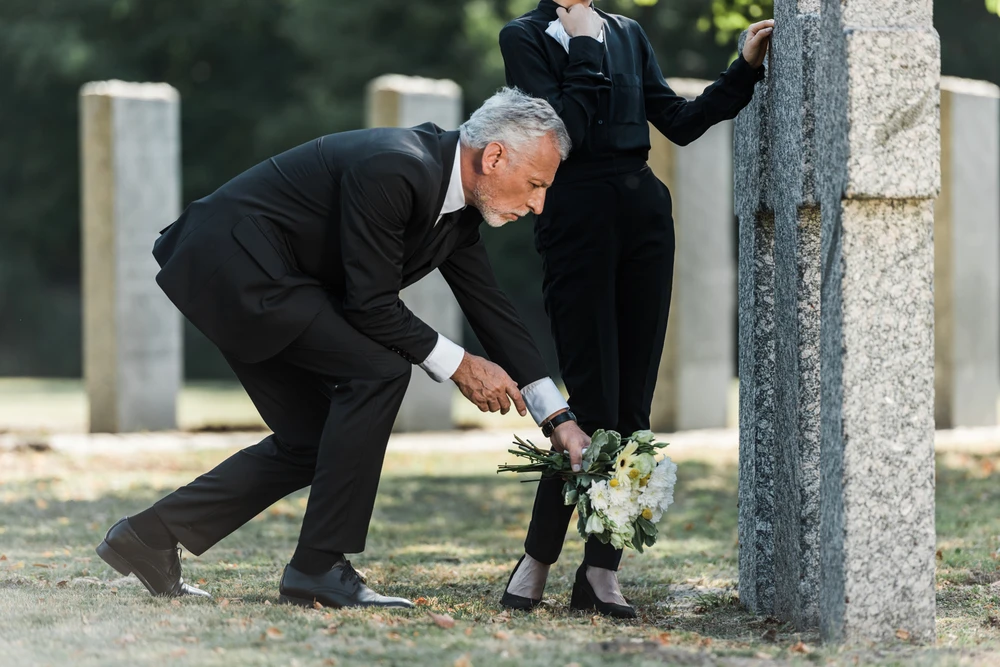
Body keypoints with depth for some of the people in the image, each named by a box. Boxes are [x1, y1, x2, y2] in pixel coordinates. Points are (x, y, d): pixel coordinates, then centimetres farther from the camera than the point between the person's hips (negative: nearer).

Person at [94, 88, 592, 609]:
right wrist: (457, 366, -12)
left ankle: (149, 535, 17)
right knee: (377, 370, -17)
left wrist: (558, 420, 6)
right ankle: (318, 568, -11)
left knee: (311, 440, 11)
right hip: (232, 260, -10)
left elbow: (491, 307, 10)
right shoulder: (392, 170, -25)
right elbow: (372, 306, -23)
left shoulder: (458, 212, 5)